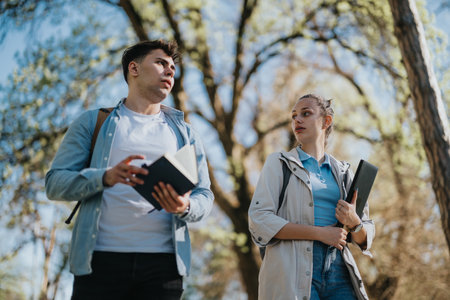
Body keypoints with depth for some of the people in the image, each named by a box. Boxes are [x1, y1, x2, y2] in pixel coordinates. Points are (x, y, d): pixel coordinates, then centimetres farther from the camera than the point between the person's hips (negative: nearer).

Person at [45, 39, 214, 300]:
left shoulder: (184, 132, 19)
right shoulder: (94, 123, 11)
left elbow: (205, 196, 12)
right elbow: (55, 183, 2)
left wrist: (185, 207, -12)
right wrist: (106, 177, -17)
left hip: (163, 262, 2)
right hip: (102, 259, -2)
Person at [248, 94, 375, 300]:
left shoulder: (342, 172, 17)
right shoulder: (278, 163, 8)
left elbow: (364, 239, 16)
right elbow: (259, 220, -6)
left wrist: (354, 223, -7)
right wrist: (319, 232, -12)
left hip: (338, 271, 3)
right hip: (293, 271, -3)